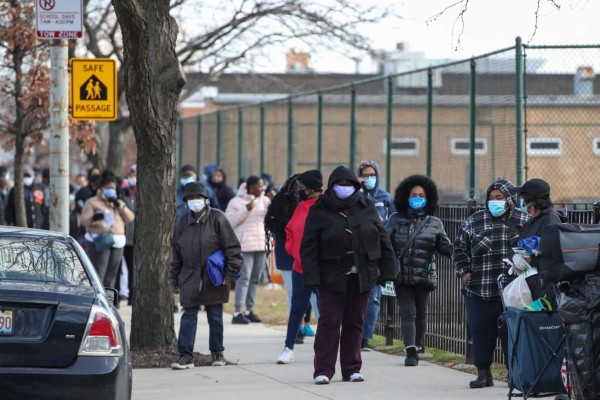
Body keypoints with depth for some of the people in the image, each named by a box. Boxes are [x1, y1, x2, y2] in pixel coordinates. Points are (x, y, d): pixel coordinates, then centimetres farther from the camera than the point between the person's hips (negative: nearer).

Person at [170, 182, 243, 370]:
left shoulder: (217, 219, -4)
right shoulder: (183, 224, 9)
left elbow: (232, 247, -5)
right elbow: (177, 254, 16)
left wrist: (230, 272, -11)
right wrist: (174, 279, 14)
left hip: (214, 280, -3)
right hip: (190, 279, 3)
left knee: (215, 317, 7)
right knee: (188, 316, -2)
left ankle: (217, 353, 19)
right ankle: (186, 355, -4)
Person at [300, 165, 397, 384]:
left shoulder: (366, 208, 8)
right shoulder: (319, 211, -1)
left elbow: (382, 240, 11)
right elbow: (309, 248, -5)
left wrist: (387, 271, 6)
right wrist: (311, 277, -13)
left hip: (362, 276, 3)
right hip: (333, 277, -3)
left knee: (355, 323, 7)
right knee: (329, 322, -5)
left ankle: (352, 369, 14)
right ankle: (323, 370, -2)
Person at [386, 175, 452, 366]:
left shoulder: (434, 223, 7)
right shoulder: (396, 220, 5)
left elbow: (445, 248, 6)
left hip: (424, 276, 1)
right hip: (402, 276, -1)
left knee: (421, 313, 10)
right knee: (408, 313, -9)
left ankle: (416, 347, 25)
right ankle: (411, 351, -16)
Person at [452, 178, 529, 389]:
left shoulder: (523, 222, 3)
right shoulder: (474, 222, 8)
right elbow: (459, 248, 14)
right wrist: (465, 272, 3)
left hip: (511, 291, -2)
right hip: (478, 292, 2)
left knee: (511, 333, -1)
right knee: (481, 333, 4)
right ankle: (483, 373, 14)